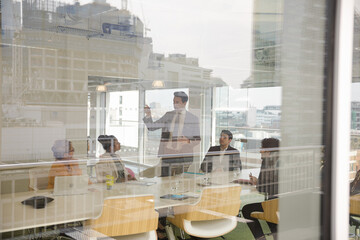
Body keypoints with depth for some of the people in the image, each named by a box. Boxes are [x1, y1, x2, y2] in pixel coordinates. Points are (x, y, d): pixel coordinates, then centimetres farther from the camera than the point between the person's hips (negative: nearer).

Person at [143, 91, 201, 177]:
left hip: (184, 158, -2)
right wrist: (148, 115, -4)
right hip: (167, 155, 3)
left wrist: (188, 141, -15)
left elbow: (197, 142, 5)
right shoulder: (168, 115, 12)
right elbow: (151, 127, 13)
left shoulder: (193, 118, 3)